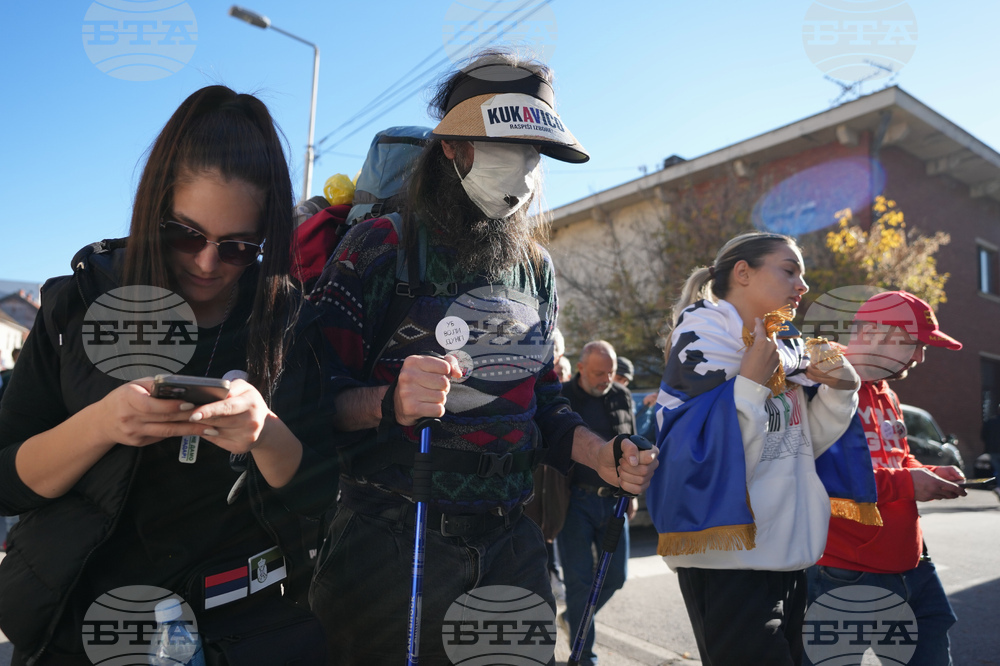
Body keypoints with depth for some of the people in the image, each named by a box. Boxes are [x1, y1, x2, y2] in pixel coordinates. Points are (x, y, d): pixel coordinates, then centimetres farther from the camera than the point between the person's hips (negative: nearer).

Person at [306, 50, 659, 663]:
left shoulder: (536, 267, 10)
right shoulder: (382, 246, -9)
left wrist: (602, 457, -1)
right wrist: (388, 403, -31)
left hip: (508, 541, 6)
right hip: (392, 538, -5)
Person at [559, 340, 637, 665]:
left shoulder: (621, 397, 7)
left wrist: (631, 493, 14)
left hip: (613, 500, 5)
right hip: (576, 501, -4)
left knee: (615, 575, 11)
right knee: (579, 578, -1)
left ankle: (576, 617, 38)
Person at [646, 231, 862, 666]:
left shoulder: (785, 348, 10)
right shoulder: (704, 336, -14)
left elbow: (806, 443, 16)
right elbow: (701, 458, -23)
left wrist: (841, 388, 2)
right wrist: (751, 382, -25)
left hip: (788, 553, 9)